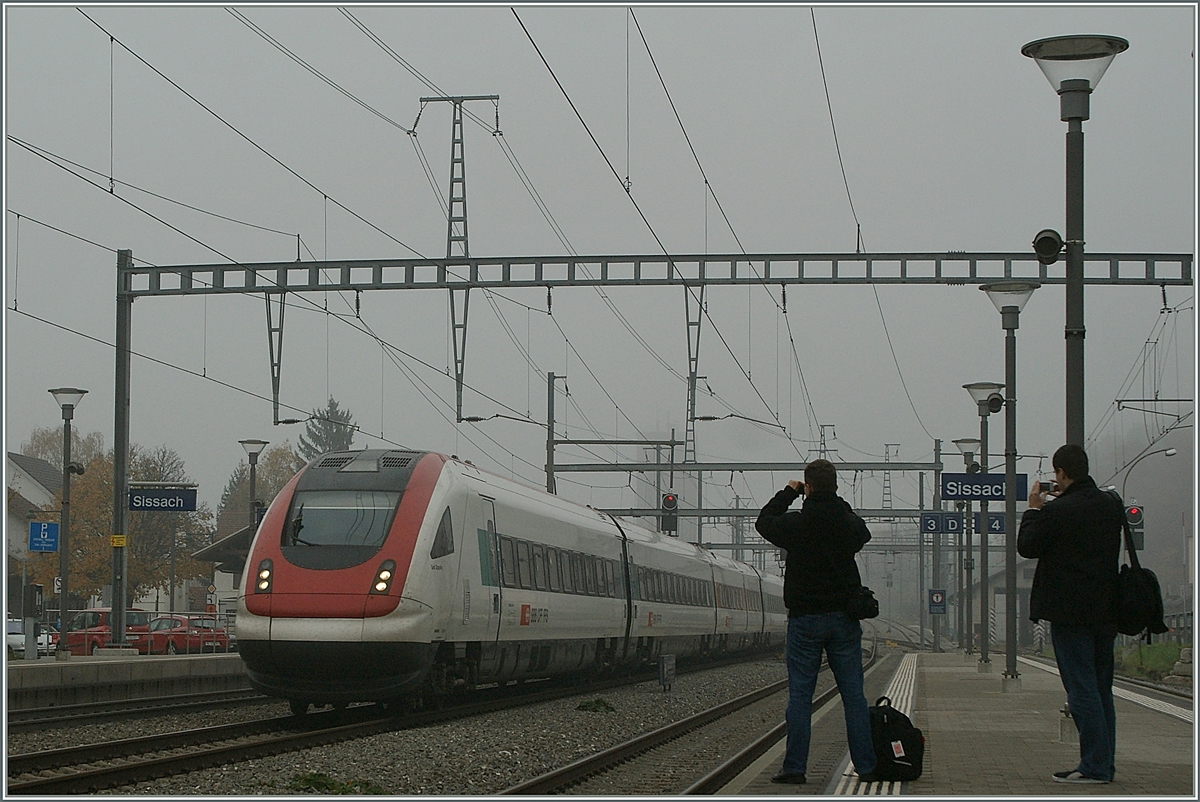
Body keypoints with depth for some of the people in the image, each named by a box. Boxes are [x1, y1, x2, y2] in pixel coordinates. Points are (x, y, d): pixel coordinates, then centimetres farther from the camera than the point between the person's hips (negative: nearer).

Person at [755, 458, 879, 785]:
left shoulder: (797, 524, -9)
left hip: (805, 619, -3)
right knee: (853, 695, 5)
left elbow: (764, 522, 9)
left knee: (799, 695, 1)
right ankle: (866, 766, 4)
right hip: (844, 618, 3)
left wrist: (787, 493, 18)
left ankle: (795, 767, 0)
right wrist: (836, 502, 19)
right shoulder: (850, 523, 0)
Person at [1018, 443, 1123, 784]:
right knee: (1101, 689, 13)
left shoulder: (1056, 511, -15)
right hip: (1106, 611, 7)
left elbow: (1027, 547, -4)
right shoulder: (1112, 505, 5)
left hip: (1070, 612, -7)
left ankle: (1094, 765, -8)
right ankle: (1104, 763, 16)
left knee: (1082, 689, -6)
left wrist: (1034, 508, 7)